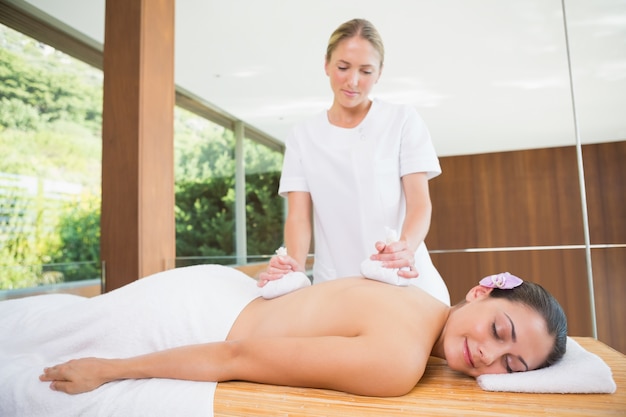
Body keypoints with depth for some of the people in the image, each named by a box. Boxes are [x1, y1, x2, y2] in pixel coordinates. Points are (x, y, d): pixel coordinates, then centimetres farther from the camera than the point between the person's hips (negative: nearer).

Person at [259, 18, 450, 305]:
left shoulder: (403, 120, 2)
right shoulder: (302, 137, 5)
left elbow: (420, 202, -7)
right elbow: (299, 216, -3)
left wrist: (406, 248, -27)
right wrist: (294, 266, -23)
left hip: (404, 280, 0)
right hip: (336, 284, 1)